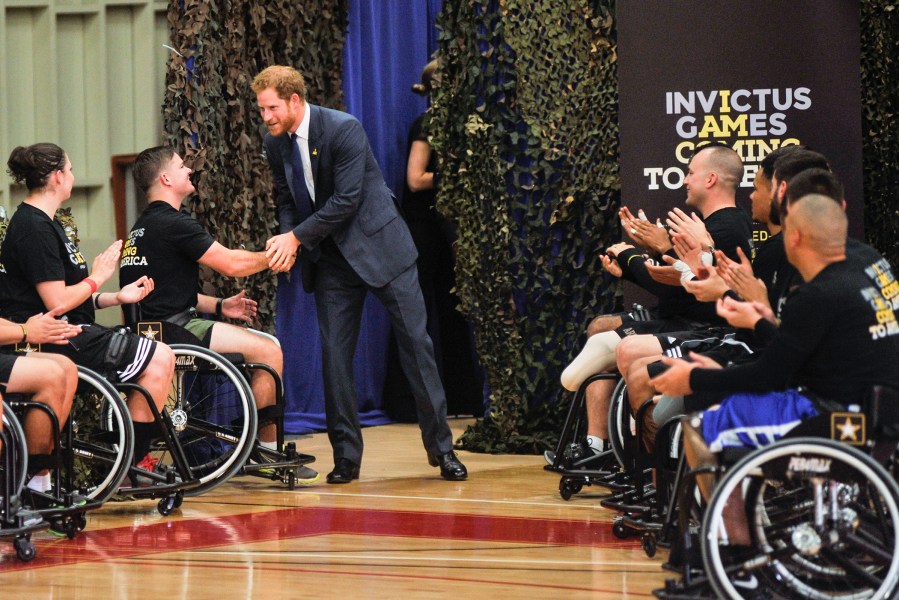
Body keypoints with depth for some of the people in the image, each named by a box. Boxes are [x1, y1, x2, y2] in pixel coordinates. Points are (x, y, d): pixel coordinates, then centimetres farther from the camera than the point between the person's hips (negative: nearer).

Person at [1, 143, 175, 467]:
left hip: (71, 333, 11)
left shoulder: (44, 222, 20)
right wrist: (97, 278, -6)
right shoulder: (35, 229, -15)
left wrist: (117, 297, 8)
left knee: (160, 358, 14)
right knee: (159, 359, -13)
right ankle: (126, 464, -8)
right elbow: (57, 303, -21)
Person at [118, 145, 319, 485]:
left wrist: (218, 306, 16)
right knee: (269, 352, -14)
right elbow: (231, 264, -14)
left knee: (268, 345, 17)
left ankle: (269, 445, 17)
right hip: (175, 329, -11)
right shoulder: (172, 224, -13)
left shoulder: (144, 226, 21)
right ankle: (264, 447, -7)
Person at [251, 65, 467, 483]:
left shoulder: (343, 129, -19)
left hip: (379, 244, -5)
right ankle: (346, 457, 5)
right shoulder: (276, 145, 1)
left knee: (415, 342, -1)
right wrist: (286, 240, -10)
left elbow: (346, 201, -22)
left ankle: (441, 448, 8)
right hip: (330, 257, 5)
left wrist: (297, 237, -23)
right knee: (334, 354, -1)